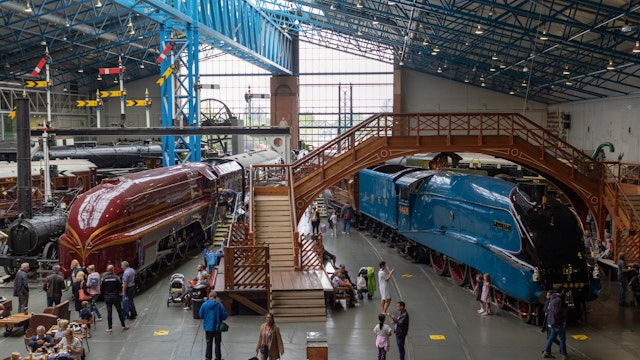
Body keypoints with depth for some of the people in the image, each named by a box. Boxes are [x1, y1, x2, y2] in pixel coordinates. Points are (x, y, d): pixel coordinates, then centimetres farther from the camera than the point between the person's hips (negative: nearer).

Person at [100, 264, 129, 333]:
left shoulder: (103, 279, -7)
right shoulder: (116, 278, -10)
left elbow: (101, 289, -2)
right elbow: (120, 288, -6)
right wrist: (121, 296, 10)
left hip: (107, 298, 1)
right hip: (116, 297, -1)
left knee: (109, 313, 6)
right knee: (119, 311, 11)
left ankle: (109, 328, 8)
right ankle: (123, 325, 19)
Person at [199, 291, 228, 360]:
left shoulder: (204, 304, -12)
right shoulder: (219, 305, -15)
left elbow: (201, 315, -3)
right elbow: (224, 316, -12)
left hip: (208, 327, 1)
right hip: (217, 328, -1)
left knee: (209, 344, 15)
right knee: (217, 344, 14)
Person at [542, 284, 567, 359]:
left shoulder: (552, 298, 7)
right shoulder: (558, 300, -21)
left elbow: (548, 309, 13)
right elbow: (557, 313, -24)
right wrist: (563, 320, -12)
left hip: (551, 321, 9)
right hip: (557, 322, -9)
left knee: (552, 336, 18)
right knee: (562, 338, 3)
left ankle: (546, 352, 22)